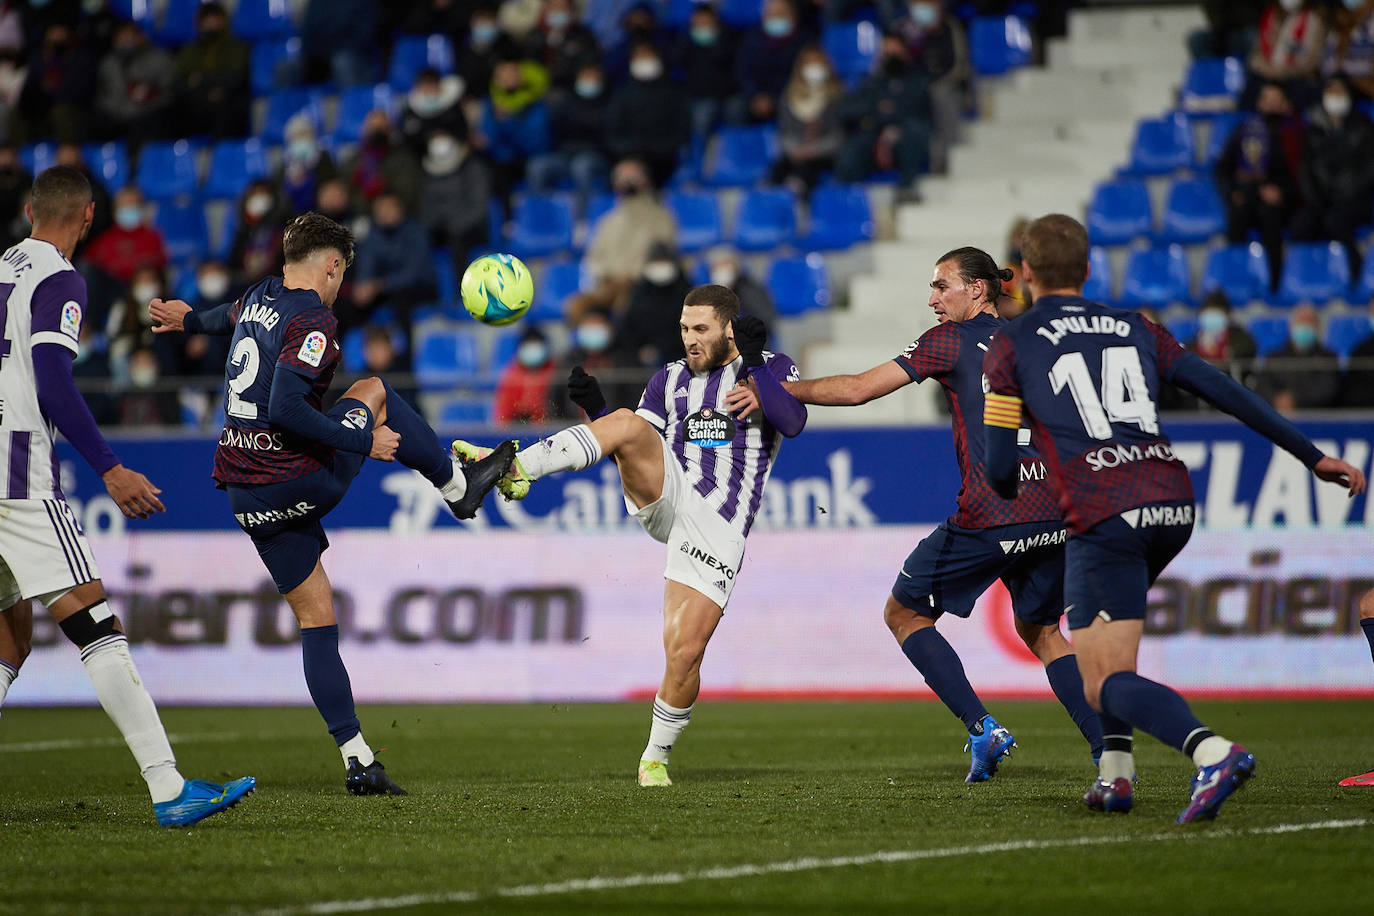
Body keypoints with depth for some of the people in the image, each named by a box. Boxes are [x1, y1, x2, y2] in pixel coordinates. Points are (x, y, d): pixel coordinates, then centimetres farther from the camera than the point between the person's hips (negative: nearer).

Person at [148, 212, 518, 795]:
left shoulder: (259, 298, 11)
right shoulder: (313, 321, -14)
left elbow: (229, 318, 38)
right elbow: (284, 408, -27)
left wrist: (189, 320, 61)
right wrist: (361, 442, -19)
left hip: (247, 499, 7)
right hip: (300, 481, -7)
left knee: (316, 620, 10)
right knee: (374, 392, 18)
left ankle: (357, 761, 7)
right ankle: (458, 486, 28)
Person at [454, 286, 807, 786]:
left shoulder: (773, 369, 7)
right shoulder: (670, 379, 18)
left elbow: (793, 422, -13)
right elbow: (635, 460, 15)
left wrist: (754, 363, -21)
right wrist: (595, 410, -1)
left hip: (717, 531, -3)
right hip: (664, 497, 3)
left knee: (685, 651, -11)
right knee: (628, 421, -25)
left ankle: (656, 757, 11)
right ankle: (516, 469, -40)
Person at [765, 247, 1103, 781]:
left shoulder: (951, 340, 1)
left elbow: (857, 390, -2)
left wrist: (779, 390, 5)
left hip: (990, 517, -6)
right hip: (1054, 515, 6)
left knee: (903, 613, 13)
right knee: (1041, 631, 24)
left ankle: (982, 728, 0)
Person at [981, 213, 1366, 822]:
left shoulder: (1010, 347, 8)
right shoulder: (1135, 330, 20)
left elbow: (998, 469, 6)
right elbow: (1227, 393, 15)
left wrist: (1016, 492, 31)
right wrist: (1312, 456, 19)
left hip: (1102, 515, -5)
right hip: (1173, 507, 5)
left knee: (1104, 682, -6)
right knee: (1103, 622, 29)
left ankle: (1212, 752, -32)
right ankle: (1115, 772, 17)